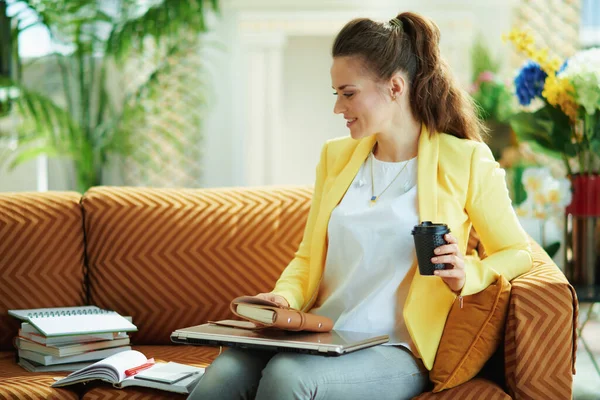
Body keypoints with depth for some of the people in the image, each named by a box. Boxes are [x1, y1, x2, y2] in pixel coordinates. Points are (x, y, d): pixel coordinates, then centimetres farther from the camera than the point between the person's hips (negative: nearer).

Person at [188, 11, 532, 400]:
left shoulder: (465, 161, 1)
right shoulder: (336, 156, 17)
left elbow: (517, 252, 7)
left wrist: (466, 276, -13)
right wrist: (285, 297, -1)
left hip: (395, 351, -4)